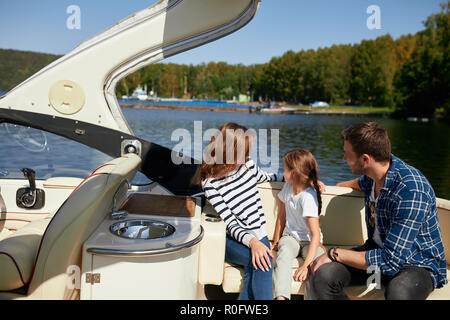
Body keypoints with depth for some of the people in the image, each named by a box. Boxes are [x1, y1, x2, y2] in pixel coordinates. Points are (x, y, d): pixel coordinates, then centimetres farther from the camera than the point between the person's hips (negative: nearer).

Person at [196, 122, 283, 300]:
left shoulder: (247, 164, 2)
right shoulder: (210, 183, -11)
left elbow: (265, 177, 27)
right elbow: (231, 224, -14)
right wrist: (252, 242, -33)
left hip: (259, 236, 4)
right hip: (233, 240, -3)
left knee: (257, 271, -28)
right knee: (261, 263, -32)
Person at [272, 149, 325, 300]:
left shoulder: (308, 197, -21)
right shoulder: (287, 187, 2)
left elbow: (316, 234, -26)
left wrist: (306, 265, -33)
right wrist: (276, 241, 15)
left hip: (308, 241, -4)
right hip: (290, 237, 4)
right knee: (284, 251, -30)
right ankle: (281, 296, -43)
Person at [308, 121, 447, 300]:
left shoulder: (412, 190, -28)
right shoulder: (371, 174, -4)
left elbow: (391, 259, -28)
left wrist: (335, 254, -21)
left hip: (419, 264, -6)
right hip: (379, 250, 6)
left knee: (399, 292, -41)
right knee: (322, 274, -21)